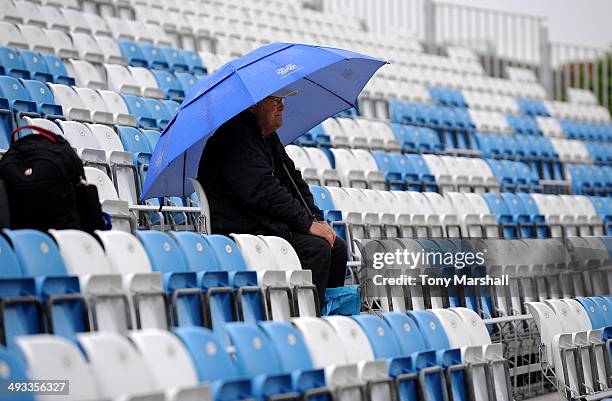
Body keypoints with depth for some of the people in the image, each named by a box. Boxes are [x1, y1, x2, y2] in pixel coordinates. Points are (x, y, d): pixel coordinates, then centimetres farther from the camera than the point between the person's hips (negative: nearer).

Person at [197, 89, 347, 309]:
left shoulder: (270, 138, 18)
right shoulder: (234, 137, -15)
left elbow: (294, 181, 21)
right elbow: (264, 191, -23)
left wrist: (318, 219, 5)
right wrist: (307, 223, -22)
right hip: (240, 231, -10)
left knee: (338, 247, 0)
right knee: (316, 248, -24)